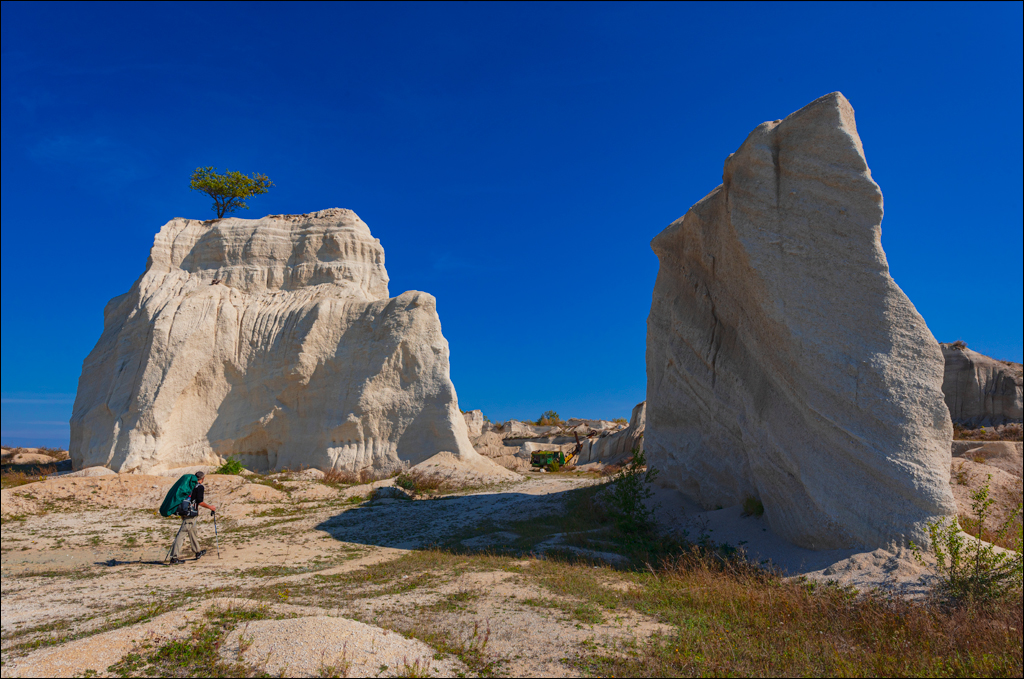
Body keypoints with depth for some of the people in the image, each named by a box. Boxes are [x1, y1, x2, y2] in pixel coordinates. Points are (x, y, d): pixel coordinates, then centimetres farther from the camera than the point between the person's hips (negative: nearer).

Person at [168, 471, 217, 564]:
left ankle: (198, 551, 35)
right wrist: (210, 507, -2)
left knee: (192, 531, 21)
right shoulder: (200, 487, -9)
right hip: (191, 513, -9)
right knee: (182, 533, -9)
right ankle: (174, 557, -11)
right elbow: (200, 502, -15)